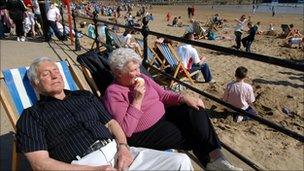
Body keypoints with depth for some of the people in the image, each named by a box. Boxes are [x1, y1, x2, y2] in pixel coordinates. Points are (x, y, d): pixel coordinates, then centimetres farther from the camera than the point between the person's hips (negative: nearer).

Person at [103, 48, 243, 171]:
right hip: (145, 134, -6)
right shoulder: (113, 92, -16)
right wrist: (137, 99, -26)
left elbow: (163, 95, 11)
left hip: (164, 116, 7)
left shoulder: (142, 78, 5)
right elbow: (125, 130, -23)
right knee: (191, 136, -16)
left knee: (195, 111, -14)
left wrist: (183, 98, -7)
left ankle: (215, 158, -12)